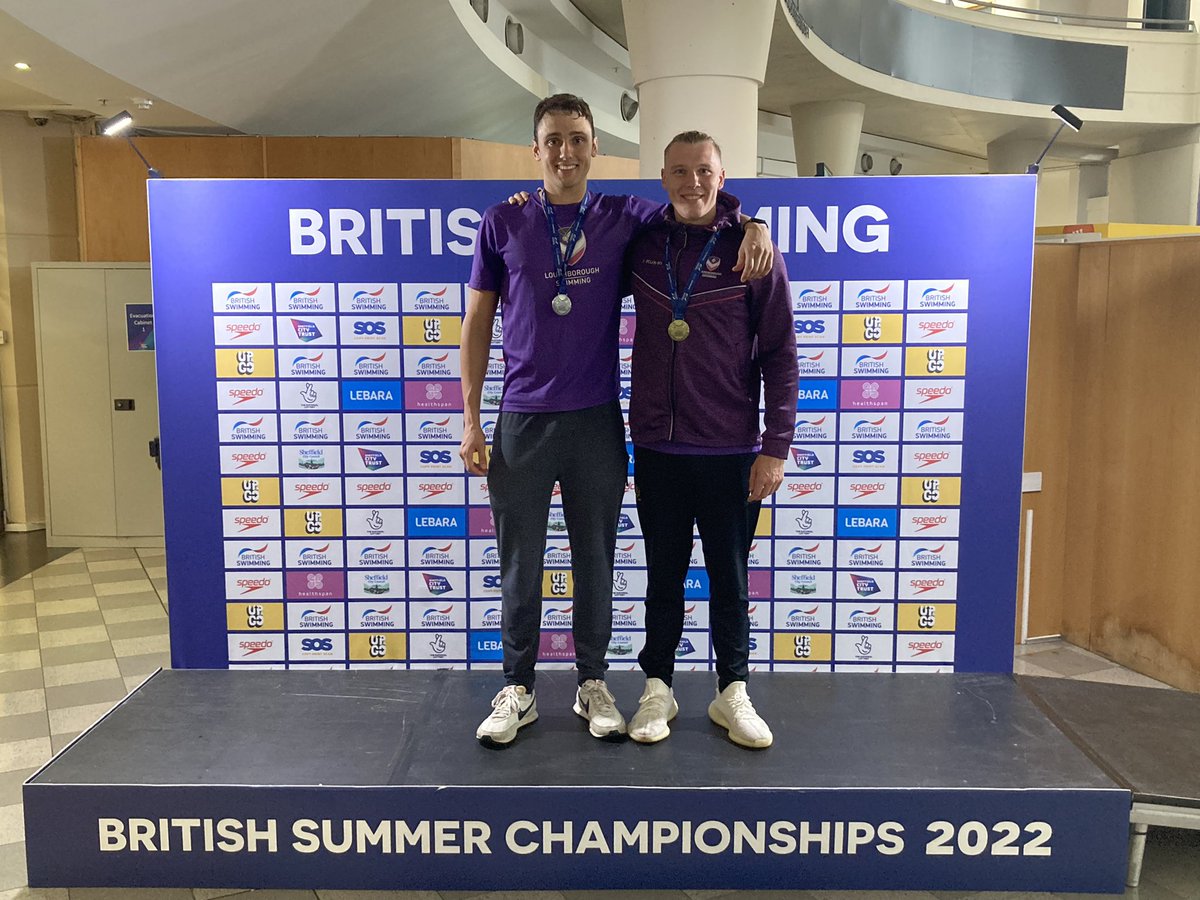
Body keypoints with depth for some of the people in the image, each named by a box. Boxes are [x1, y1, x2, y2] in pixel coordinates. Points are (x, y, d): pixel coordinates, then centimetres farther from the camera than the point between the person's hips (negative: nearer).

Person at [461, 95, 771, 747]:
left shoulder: (625, 218, 4)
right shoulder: (502, 224, 2)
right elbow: (477, 324, 5)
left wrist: (753, 226, -8)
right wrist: (470, 419, 1)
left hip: (597, 420, 1)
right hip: (522, 420, 0)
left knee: (595, 563, 10)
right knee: (519, 566, 7)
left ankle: (592, 683, 28)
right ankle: (517, 690, 24)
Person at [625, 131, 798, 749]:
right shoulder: (643, 245, 5)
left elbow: (780, 355, -3)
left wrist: (776, 445, -8)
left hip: (731, 451, -2)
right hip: (656, 447, 2)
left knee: (730, 578, 10)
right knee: (663, 575, 12)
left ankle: (733, 693, 26)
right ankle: (657, 689, 27)